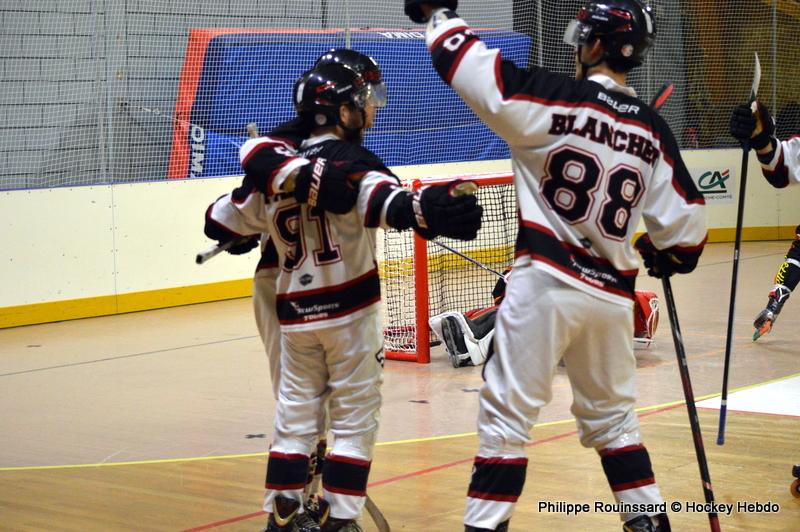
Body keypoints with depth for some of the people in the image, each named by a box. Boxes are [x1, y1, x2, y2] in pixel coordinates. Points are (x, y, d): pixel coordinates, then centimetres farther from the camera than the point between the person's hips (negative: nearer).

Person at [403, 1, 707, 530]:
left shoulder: (557, 99, -10)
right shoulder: (653, 131, 6)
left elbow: (467, 64, -13)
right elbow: (685, 219, 10)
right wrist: (669, 254, 32)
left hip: (547, 283, -5)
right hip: (611, 294, 6)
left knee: (507, 414, -1)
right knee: (613, 415, 22)